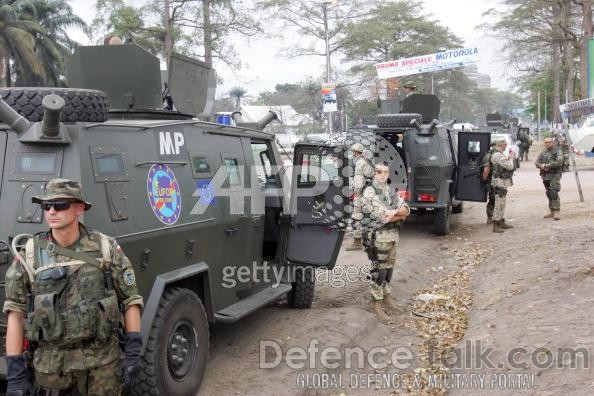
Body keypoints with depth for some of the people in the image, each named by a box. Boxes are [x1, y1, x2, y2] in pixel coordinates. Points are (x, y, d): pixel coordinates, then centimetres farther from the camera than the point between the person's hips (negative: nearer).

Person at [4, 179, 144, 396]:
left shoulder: (107, 249, -3)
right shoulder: (29, 255, -2)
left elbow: (131, 300, 0)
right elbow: (16, 312, 0)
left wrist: (133, 351, -6)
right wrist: (15, 371, -4)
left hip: (103, 361, 0)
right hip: (50, 364, 1)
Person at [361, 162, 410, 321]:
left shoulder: (391, 191, 12)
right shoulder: (369, 192, -12)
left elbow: (406, 210, 5)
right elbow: (382, 217, -20)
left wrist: (394, 212, -15)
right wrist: (400, 215, -7)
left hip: (392, 235, 7)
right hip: (377, 236, -7)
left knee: (389, 267, 15)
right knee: (379, 269, -5)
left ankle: (385, 295, 29)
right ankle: (376, 303, 3)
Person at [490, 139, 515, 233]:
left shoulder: (500, 154, 15)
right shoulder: (497, 155, -19)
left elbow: (507, 165, 18)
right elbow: (509, 166, -23)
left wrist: (509, 157, 3)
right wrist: (511, 158, -5)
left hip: (503, 182, 11)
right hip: (499, 182, -11)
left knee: (502, 203, 17)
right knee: (499, 204, -8)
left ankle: (502, 222, 26)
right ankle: (495, 226, -5)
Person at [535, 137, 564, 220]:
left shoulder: (557, 151, -3)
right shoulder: (543, 152, 16)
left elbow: (559, 162, -18)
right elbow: (537, 162, 8)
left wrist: (548, 165, -18)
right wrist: (541, 165, -15)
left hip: (555, 175, -7)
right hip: (545, 176, 7)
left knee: (554, 193, -17)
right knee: (549, 194, 11)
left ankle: (556, 212, -17)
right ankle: (552, 211, 19)